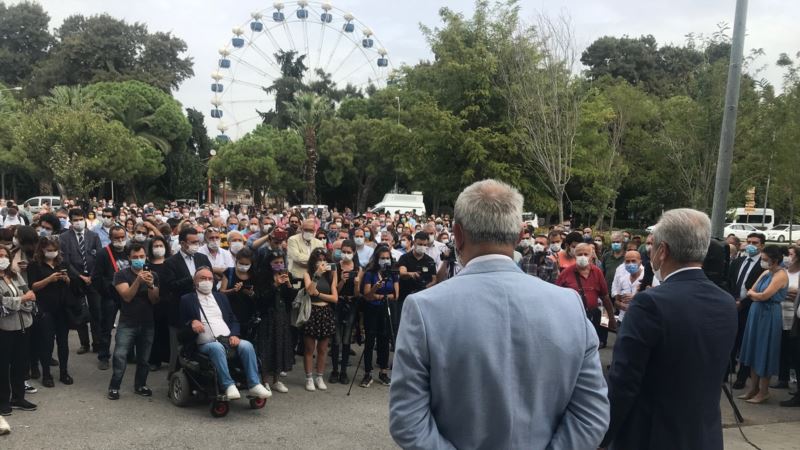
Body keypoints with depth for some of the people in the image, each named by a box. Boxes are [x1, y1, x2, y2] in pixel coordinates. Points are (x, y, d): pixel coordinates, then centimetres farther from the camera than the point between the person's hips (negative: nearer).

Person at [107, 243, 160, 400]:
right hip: (127, 324, -3)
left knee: (144, 358, 8)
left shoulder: (153, 275, 6)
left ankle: (140, 385, 22)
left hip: (147, 324, 3)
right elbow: (127, 296, -16)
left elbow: (155, 300, -1)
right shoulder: (121, 274, -3)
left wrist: (150, 285, -19)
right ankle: (114, 387, -3)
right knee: (120, 356, -14)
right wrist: (138, 280, -29)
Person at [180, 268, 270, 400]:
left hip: (228, 340, 4)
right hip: (206, 343, -3)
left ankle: (254, 385, -28)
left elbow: (233, 320, 20)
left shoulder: (220, 297, 23)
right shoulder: (187, 300, 12)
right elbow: (181, 323, 8)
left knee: (247, 345, -26)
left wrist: (234, 335, 0)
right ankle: (228, 386, -38)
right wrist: (192, 322, -15)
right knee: (217, 347, -38)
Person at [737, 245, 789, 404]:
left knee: (764, 353, 2)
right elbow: (751, 293, 11)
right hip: (756, 313, 8)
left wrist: (752, 293, -2)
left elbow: (764, 296, -19)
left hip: (769, 315, -8)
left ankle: (764, 391, 14)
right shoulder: (765, 273, 11)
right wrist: (755, 294, -9)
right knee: (755, 352, 11)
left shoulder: (781, 275, -14)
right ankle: (754, 389, 20)